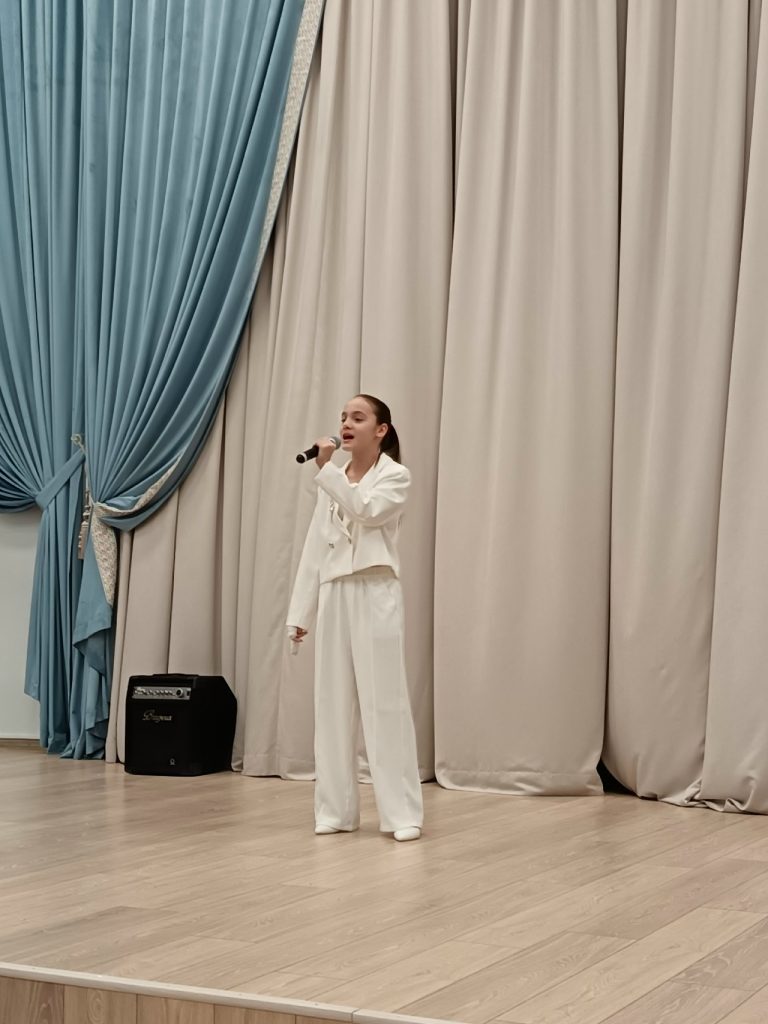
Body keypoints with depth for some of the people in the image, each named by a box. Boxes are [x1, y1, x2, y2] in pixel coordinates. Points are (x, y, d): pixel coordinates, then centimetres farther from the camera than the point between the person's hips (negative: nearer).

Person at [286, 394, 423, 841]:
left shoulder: (395, 476, 0)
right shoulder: (333, 482, 15)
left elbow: (366, 511, -20)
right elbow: (315, 549, 13)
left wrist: (326, 469, -21)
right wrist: (301, 612, 9)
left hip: (375, 594, -6)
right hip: (335, 596, 6)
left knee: (385, 703, -6)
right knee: (333, 704, 6)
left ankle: (403, 813, -2)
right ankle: (337, 809, 13)